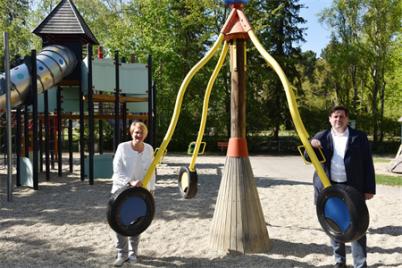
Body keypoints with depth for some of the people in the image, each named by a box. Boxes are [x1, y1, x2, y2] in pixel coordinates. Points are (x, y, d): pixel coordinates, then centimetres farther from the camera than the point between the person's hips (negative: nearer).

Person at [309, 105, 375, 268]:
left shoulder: (359, 137, 1)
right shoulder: (321, 137, 4)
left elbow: (367, 164, 1)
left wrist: (369, 189, -4)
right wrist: (311, 146, -15)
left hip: (353, 189, -2)